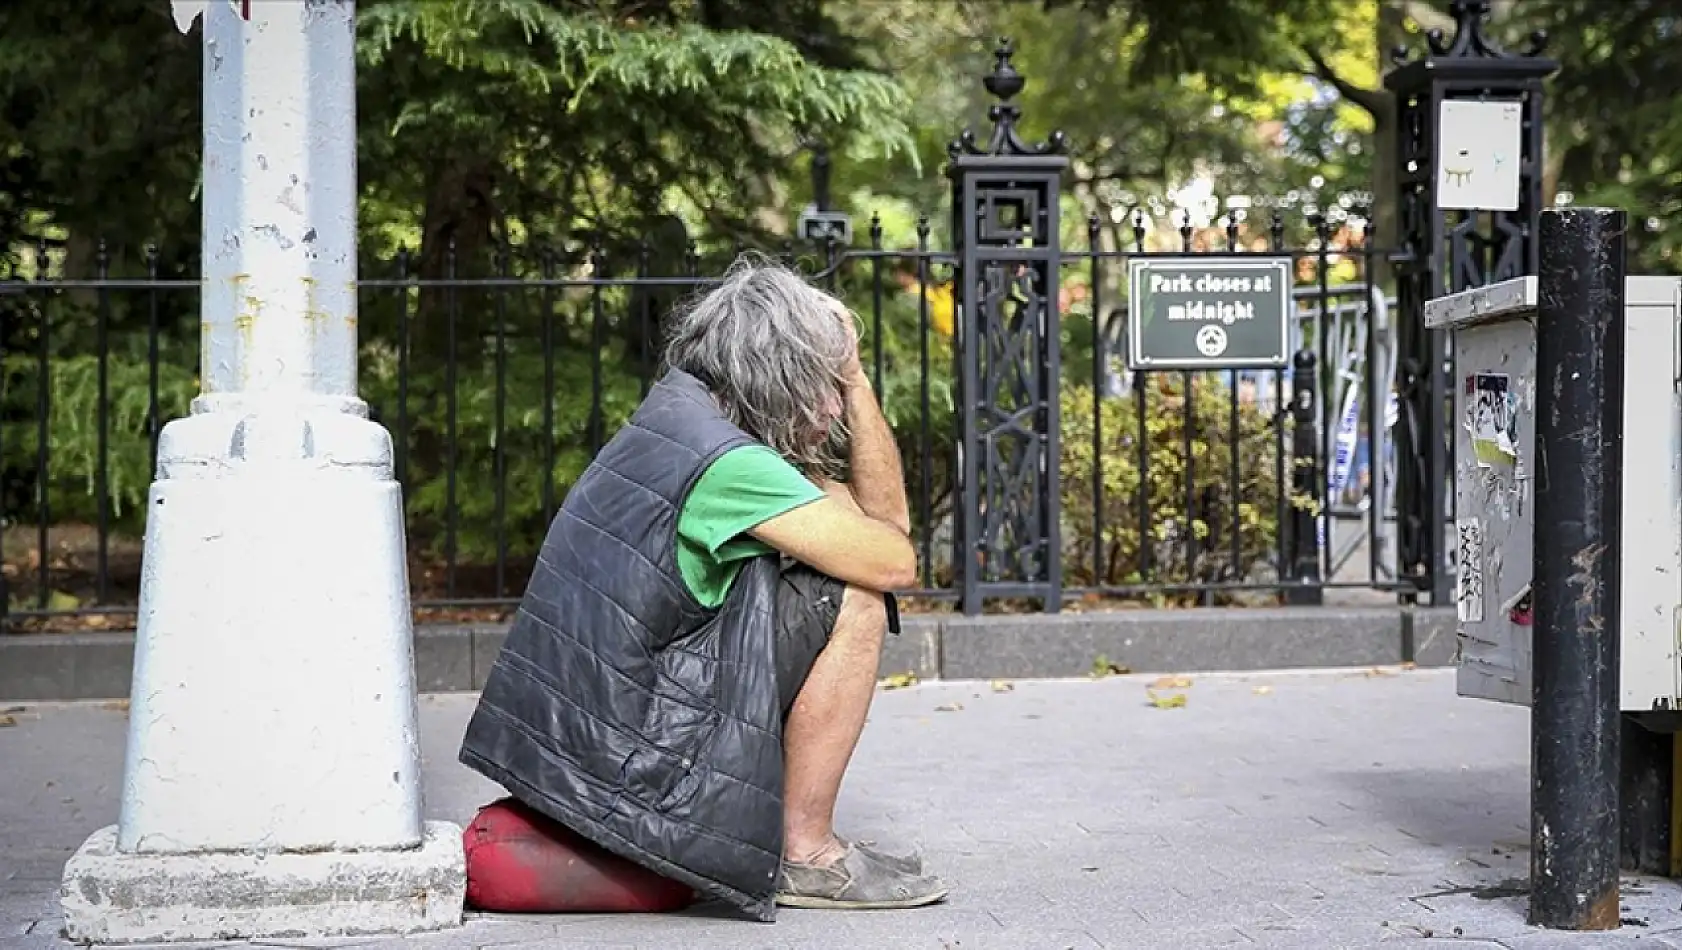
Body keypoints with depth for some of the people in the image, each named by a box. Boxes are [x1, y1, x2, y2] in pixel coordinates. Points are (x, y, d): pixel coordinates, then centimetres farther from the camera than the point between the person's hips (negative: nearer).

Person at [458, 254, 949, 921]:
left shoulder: (679, 413, 12)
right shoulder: (724, 459, -19)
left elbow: (884, 515, 15)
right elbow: (896, 561, -15)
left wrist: (851, 374, 7)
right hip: (615, 759, -10)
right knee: (853, 598, -10)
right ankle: (805, 853, -3)